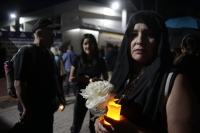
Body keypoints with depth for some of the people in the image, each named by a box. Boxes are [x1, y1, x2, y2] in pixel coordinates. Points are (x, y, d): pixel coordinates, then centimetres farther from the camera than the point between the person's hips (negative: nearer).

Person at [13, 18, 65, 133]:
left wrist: (59, 96, 13)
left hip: (48, 108, 8)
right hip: (32, 110, -8)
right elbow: (18, 83, -21)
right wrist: (26, 109, -22)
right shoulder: (26, 52, -16)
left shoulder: (49, 54, 10)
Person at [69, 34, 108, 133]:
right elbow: (71, 79, -4)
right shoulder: (78, 60, -4)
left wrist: (98, 80, -19)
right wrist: (86, 78, -14)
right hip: (81, 95, 0)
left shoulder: (100, 61, -5)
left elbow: (106, 79, 2)